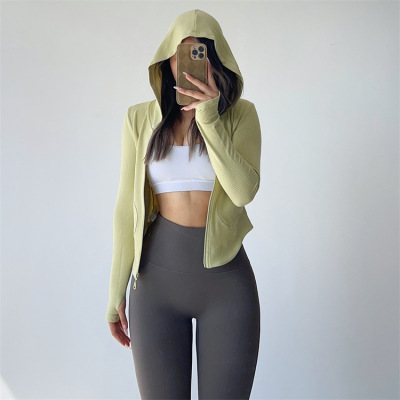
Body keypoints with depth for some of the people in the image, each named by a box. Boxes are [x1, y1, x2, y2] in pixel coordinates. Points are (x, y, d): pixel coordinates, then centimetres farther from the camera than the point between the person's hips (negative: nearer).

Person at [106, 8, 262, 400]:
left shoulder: (240, 113, 1)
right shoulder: (141, 118, 3)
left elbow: (244, 191, -12)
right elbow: (127, 206, 3)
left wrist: (209, 118, -17)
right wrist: (117, 293, 4)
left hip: (226, 279, 0)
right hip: (157, 279, 1)